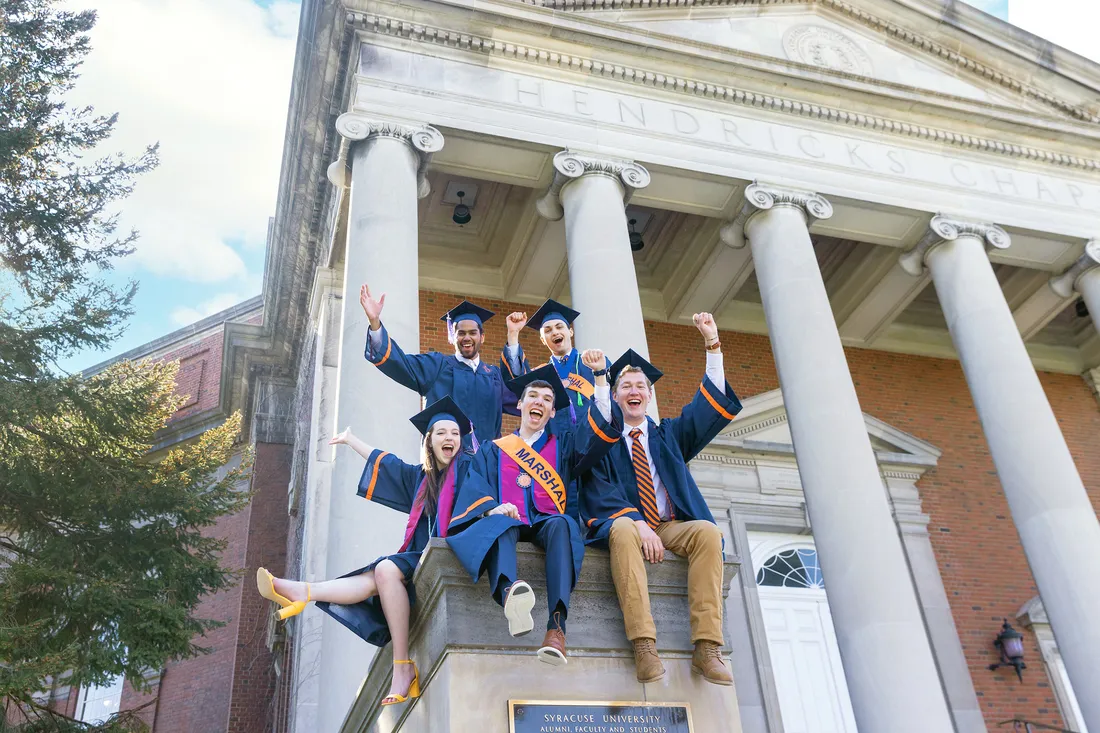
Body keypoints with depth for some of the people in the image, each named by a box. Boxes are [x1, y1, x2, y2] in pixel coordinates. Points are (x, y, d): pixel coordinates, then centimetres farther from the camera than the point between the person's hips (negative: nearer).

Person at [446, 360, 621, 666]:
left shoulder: (563, 445, 25)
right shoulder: (494, 449, 24)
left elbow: (601, 429, 7)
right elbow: (476, 488, 7)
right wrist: (491, 509, -17)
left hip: (547, 523, 0)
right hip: (507, 523, 0)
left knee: (562, 524, -36)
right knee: (498, 523, -36)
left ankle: (557, 624, -52)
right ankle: (509, 595, -67)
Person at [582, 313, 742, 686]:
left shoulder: (669, 433, 20)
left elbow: (712, 404, 10)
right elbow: (600, 491, -4)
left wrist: (713, 345, 1)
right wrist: (637, 521, -21)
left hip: (672, 527, 3)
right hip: (624, 524, -3)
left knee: (707, 531, -29)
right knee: (623, 529, -38)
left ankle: (706, 648, -33)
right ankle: (644, 646, -45)